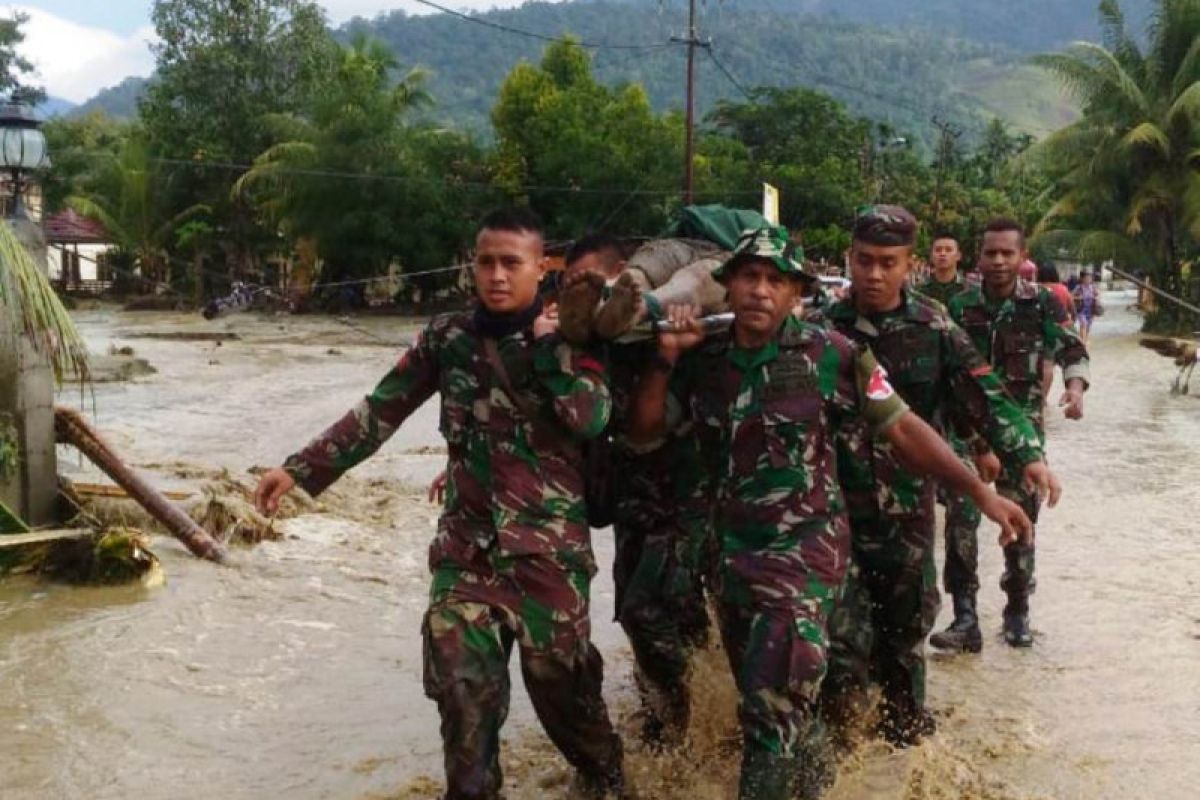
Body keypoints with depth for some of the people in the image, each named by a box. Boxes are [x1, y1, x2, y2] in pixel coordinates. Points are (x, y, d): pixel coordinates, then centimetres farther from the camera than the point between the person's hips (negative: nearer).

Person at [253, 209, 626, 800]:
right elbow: (381, 410, 5)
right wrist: (301, 468, 2)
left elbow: (593, 418, -18)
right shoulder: (447, 336, 3)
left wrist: (547, 345, -17)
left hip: (548, 539, -2)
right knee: (461, 678, -4)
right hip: (468, 539, 2)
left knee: (556, 673, 5)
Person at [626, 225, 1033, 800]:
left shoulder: (828, 354, -12)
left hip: (804, 548, -5)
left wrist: (983, 494, -12)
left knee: (774, 708, -10)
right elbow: (643, 434, 2)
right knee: (760, 697, 21)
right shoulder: (702, 360, 0)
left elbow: (902, 429, -9)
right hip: (730, 551, 5)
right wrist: (665, 359, -11)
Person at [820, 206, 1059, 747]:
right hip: (837, 504, -2)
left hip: (909, 504, 2)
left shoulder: (933, 328, -3)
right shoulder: (825, 327, -5)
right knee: (842, 627, -1)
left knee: (908, 617, 17)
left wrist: (1026, 454, -19)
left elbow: (984, 395, -7)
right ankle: (839, 723, 21)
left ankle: (904, 720, 39)